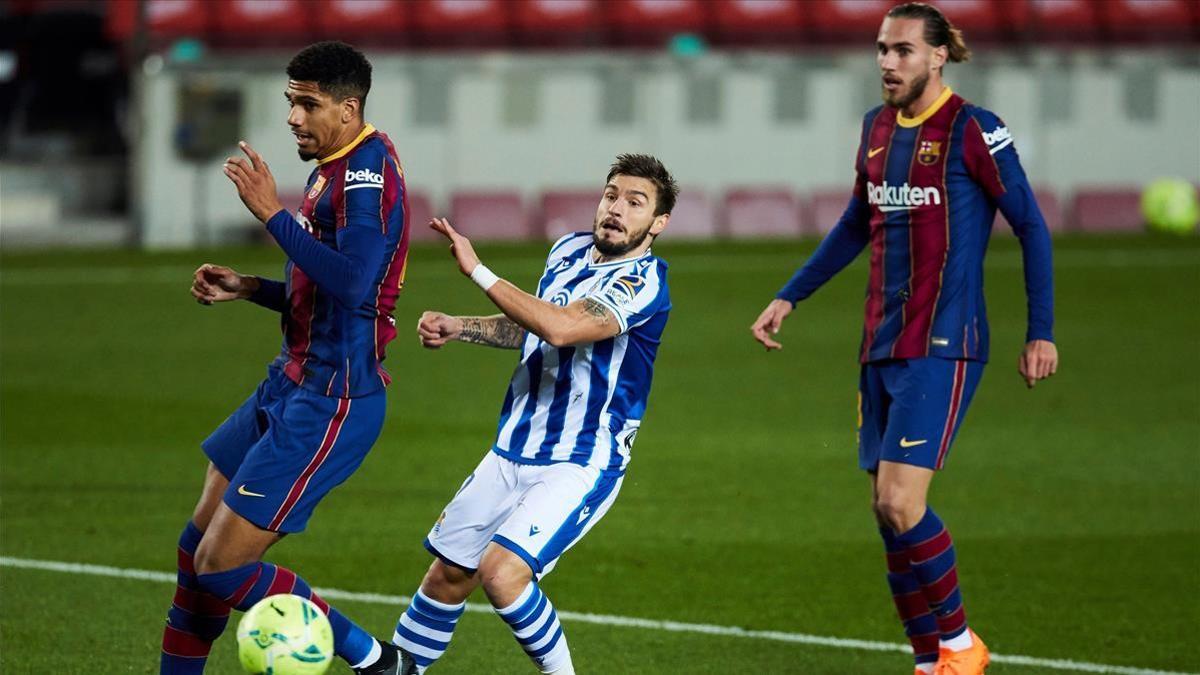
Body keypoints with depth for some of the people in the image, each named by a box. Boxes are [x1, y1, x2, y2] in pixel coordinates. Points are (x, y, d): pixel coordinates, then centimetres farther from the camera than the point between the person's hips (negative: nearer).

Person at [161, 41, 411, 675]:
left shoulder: (370, 168, -17)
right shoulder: (330, 170, 14)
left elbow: (352, 282, -32)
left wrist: (272, 212, -27)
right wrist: (249, 289, 11)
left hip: (329, 406, -10)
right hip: (290, 385, 10)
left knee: (220, 565, -9)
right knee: (199, 541, 15)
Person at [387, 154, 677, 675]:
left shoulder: (643, 282, -19)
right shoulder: (569, 250, 6)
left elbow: (560, 327, -35)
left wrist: (477, 271, -30)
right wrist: (457, 328, 10)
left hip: (580, 467, -7)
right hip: (512, 452, 7)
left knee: (501, 571, -24)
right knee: (448, 574, 11)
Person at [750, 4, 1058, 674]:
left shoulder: (972, 130, -9)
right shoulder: (877, 128, 12)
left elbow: (1031, 227, -5)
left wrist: (1041, 333, -7)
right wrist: (789, 298, 26)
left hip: (944, 347, -7)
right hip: (882, 347, 7)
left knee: (900, 501, -16)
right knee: (890, 512, 4)